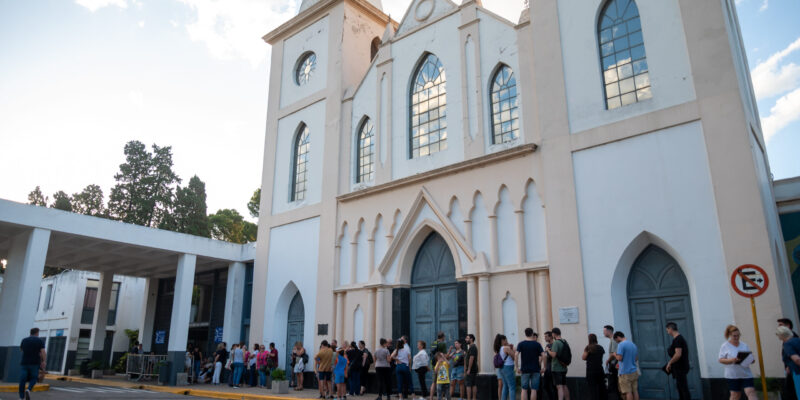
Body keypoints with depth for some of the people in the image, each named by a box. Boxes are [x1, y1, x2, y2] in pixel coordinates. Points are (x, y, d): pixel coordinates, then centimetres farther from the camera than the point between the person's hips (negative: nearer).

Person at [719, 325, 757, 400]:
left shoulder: (744, 345, 10)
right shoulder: (725, 346, 0)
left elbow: (751, 358, 14)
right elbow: (721, 360, -4)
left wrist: (752, 360, -10)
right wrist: (731, 360, -22)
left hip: (746, 374, 3)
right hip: (732, 375, -3)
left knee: (751, 392, -10)